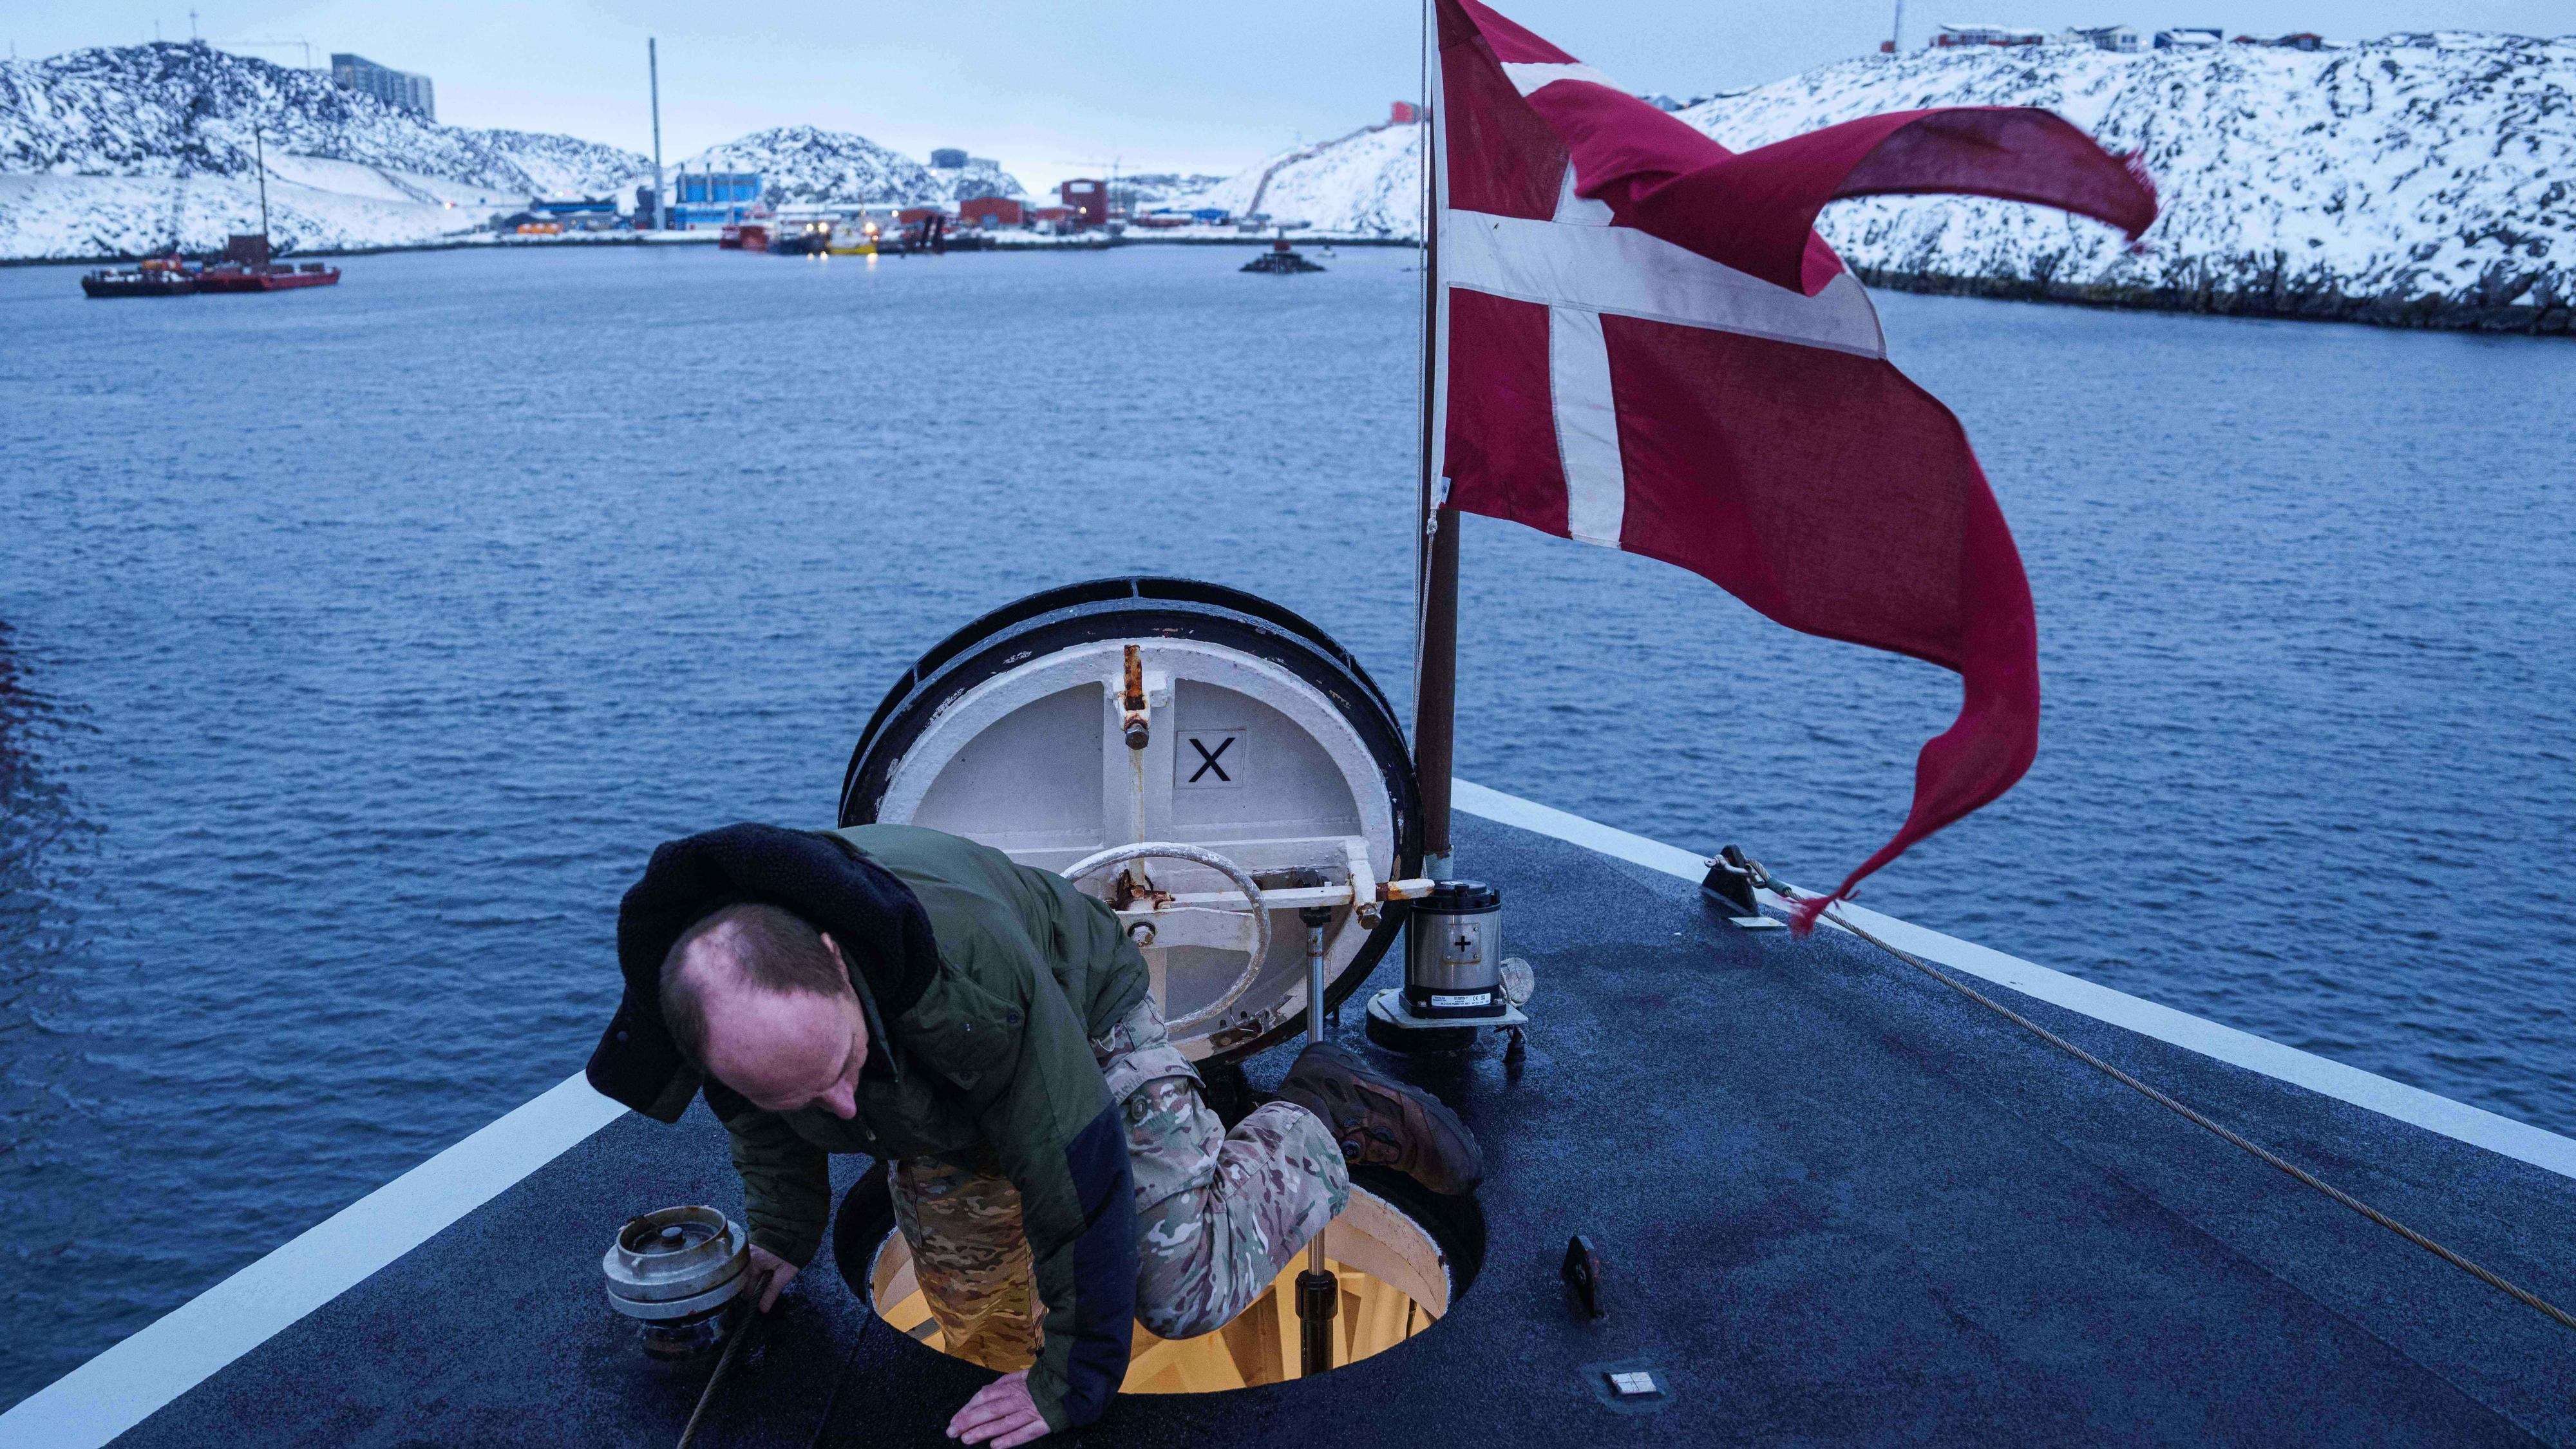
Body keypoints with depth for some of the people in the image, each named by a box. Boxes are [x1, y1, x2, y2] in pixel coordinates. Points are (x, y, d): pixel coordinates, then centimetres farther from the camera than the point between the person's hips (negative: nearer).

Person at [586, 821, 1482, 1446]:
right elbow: (762, 1117, -3)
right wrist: (783, 1232, 9)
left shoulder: (967, 959, -49)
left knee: (1187, 1290, -11)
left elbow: (1075, 1171, -39)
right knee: (976, 1314, 13)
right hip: (941, 1101, 5)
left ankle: (1322, 1116, 11)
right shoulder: (728, 1003, -31)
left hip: (1084, 1017, -5)